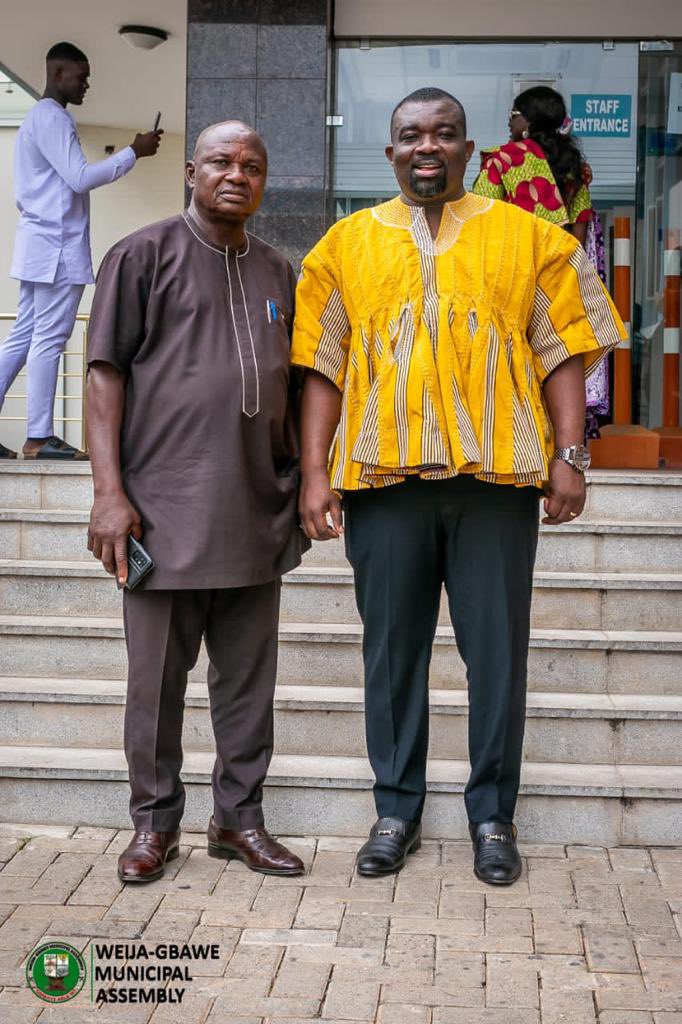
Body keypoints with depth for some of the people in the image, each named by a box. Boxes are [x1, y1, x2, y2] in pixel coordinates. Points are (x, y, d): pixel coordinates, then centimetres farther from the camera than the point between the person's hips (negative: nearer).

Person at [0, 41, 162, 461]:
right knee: (49, 339, -7)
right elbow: (80, 177, -18)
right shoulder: (53, 118, -11)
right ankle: (40, 437, -4)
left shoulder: (39, 117, 22)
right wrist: (134, 152, -13)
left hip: (41, 245, 10)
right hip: (57, 246, -10)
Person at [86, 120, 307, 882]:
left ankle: (239, 817, 23)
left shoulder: (277, 274, 15)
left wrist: (301, 483, 15)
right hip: (165, 506, -4)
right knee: (157, 676, 5)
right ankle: (155, 821, 20)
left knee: (248, 676, 10)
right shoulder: (144, 255, 0)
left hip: (257, 511, 5)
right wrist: (110, 490, -12)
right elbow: (105, 374, -5)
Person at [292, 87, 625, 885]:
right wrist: (314, 472, -1)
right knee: (392, 648, 7)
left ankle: (492, 814, 18)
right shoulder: (348, 242, 11)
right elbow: (322, 365, 7)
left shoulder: (523, 236, 10)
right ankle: (397, 810, 20)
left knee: (497, 650, 4)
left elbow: (561, 350, 6)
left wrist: (569, 456, -4)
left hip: (495, 476, 0)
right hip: (384, 475, 1)